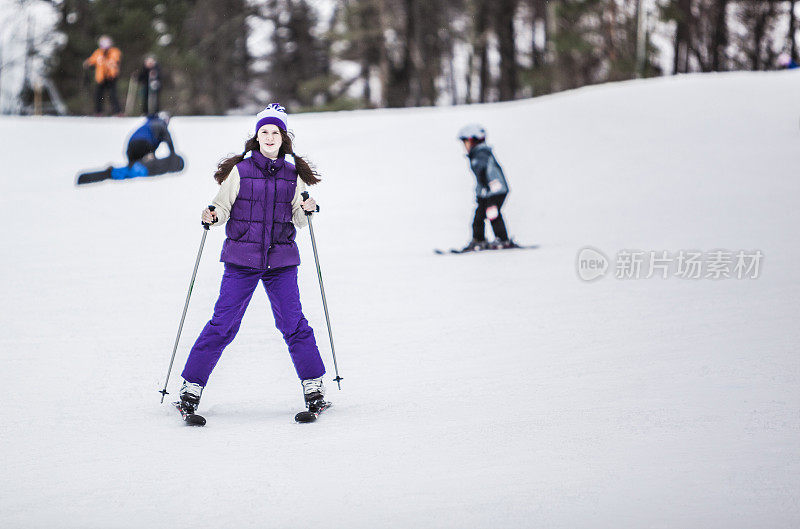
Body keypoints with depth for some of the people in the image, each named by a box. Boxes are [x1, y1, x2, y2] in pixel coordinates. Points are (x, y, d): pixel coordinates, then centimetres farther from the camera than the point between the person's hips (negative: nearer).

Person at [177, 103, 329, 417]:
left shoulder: (293, 173, 7)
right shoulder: (240, 169, 0)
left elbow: (298, 220, 13)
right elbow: (224, 205, 3)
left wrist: (307, 210, -8)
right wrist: (212, 217, -17)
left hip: (281, 261, 2)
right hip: (242, 259, -2)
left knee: (293, 323, -5)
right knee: (223, 324, -4)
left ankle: (314, 388, 7)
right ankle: (191, 387, 5)